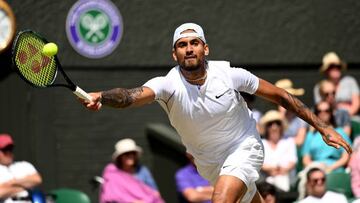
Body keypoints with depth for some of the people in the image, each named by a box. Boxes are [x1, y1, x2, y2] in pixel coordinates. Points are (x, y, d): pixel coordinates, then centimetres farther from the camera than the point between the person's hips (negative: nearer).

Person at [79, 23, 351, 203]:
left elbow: (280, 96, -9)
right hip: (209, 163, 3)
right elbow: (132, 95, -44)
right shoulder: (169, 85, -23)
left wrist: (323, 127, -9)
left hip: (244, 148, -3)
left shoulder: (230, 75, -21)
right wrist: (100, 97, -67)